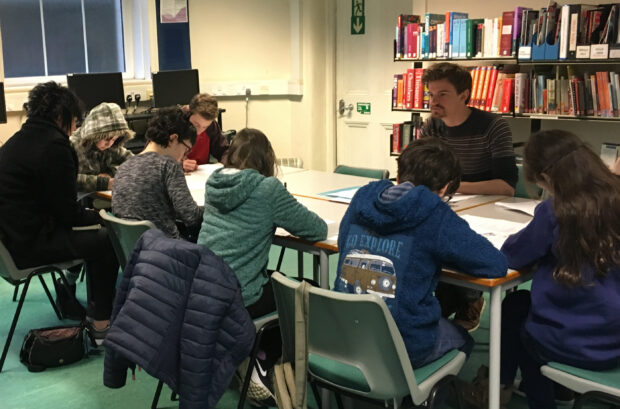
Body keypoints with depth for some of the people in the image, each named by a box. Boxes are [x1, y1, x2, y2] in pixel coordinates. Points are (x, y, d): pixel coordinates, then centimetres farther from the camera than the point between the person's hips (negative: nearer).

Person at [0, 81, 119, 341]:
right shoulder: (54, 146, -17)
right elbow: (67, 211, -16)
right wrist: (98, 216, 2)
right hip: (29, 243, -10)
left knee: (93, 235, 19)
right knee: (106, 242, 0)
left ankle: (96, 308, 29)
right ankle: (101, 323, 8)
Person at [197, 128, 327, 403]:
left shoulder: (213, 182, 7)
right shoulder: (267, 188, -12)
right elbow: (318, 230, -5)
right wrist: (278, 220, 12)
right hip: (237, 297, -7)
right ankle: (264, 365, 19)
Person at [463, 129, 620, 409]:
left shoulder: (555, 212, -20)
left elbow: (512, 255, -6)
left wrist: (542, 245, 13)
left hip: (576, 344, -5)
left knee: (516, 305, 24)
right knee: (531, 303, 29)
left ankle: (502, 386, 44)